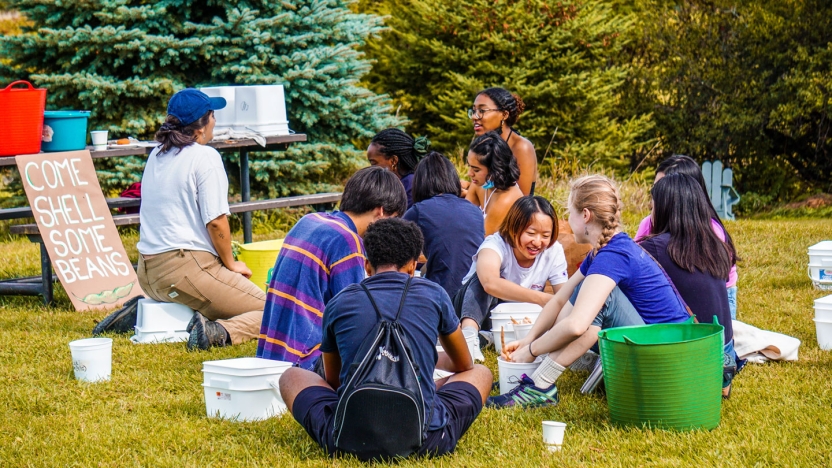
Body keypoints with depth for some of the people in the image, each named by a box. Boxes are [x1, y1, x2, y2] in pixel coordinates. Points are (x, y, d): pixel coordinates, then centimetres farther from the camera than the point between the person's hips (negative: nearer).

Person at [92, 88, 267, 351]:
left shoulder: (156, 156, 16)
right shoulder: (205, 156, -8)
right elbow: (215, 221, -14)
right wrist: (230, 263, 2)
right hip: (187, 267, -8)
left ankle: (138, 315, 13)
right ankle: (219, 332, -30)